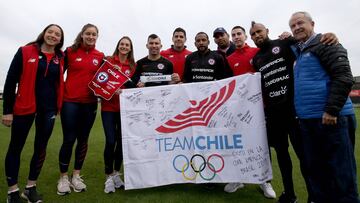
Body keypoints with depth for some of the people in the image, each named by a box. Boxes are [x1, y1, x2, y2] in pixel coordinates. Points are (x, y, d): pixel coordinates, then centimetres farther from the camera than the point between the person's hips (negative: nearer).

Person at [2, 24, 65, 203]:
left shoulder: (60, 58, 7)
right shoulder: (25, 52, -3)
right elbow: (11, 81, -5)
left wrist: (57, 107, 7)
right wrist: (7, 110, -7)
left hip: (48, 108, 3)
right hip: (24, 106, -3)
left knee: (41, 147, 10)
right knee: (16, 147, 7)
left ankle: (30, 187, 26)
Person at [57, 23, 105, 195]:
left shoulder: (100, 56, 7)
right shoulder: (70, 51, 1)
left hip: (90, 103, 3)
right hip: (70, 102, -2)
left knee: (83, 139, 10)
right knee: (69, 139, 0)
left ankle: (76, 176, 26)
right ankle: (63, 177, 20)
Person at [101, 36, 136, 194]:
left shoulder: (133, 66, 8)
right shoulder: (108, 61, 3)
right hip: (109, 106, -2)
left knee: (122, 140, 8)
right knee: (110, 141, -4)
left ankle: (116, 173, 28)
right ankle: (109, 177, 14)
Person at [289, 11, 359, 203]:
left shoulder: (325, 43, -3)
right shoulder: (298, 51, 20)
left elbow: (343, 77, -13)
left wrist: (332, 110, -19)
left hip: (330, 118, -8)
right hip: (307, 120, 8)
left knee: (340, 170, -1)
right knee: (314, 168, 14)